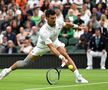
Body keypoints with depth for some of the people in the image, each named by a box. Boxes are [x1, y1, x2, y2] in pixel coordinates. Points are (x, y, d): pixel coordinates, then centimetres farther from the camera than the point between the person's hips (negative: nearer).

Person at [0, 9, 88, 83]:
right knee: (25, 62, 1)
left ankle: (78, 77, -23)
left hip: (55, 41, 4)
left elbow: (66, 24, 3)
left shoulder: (58, 23, -24)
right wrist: (61, 57, -55)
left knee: (65, 55, -23)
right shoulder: (44, 31, -40)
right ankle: (7, 70, 24)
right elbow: (51, 47, -45)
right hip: (43, 45, -3)